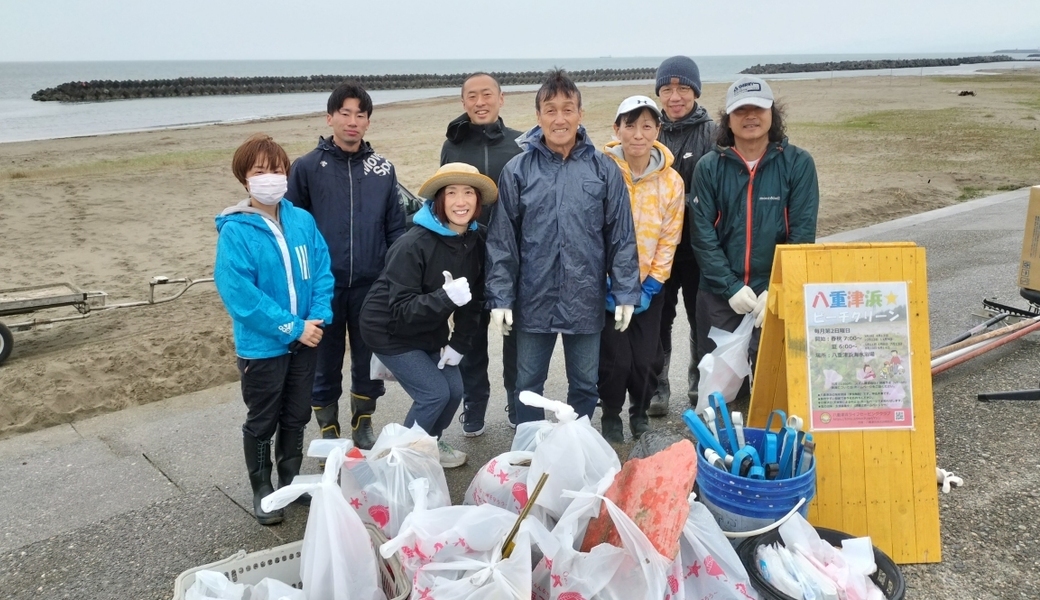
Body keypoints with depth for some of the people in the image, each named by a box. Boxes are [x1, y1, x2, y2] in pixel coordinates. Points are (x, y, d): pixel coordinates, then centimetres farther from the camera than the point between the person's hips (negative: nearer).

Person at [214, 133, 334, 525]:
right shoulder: (235, 231, -16)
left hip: (305, 339, 4)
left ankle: (291, 480, 39)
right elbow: (239, 293, -21)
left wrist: (317, 318, -13)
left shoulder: (302, 221, -2)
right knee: (262, 422, 12)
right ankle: (262, 490, 31)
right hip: (261, 345, -4)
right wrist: (292, 328, -21)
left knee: (296, 417, 19)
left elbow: (322, 270, 1)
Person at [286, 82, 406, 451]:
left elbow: (395, 228, 8)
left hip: (371, 285, 2)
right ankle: (328, 433, 27)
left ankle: (363, 428, 32)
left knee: (370, 363, 13)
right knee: (325, 365, 10)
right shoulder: (307, 167, -1)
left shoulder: (383, 169, 6)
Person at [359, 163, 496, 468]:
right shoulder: (414, 245, -28)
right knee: (434, 393, -12)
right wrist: (446, 297, -43)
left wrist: (460, 345, -5)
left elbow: (475, 300, 0)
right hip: (391, 331, -6)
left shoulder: (478, 240, -8)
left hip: (430, 330, 7)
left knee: (454, 390, 4)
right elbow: (402, 309, -29)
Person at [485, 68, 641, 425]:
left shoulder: (604, 169, -1)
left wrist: (626, 292, -2)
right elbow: (501, 240, -2)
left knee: (585, 385, 15)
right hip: (533, 300, 0)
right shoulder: (517, 170, -3)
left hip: (586, 299, 1)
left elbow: (621, 235, 1)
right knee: (528, 385, 13)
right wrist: (500, 298, -6)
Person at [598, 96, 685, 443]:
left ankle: (640, 413, 31)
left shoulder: (671, 181, -4)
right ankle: (610, 417, 22)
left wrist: (651, 287, -5)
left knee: (646, 359, 3)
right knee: (615, 359, -5)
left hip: (648, 287, 3)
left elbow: (669, 239, 1)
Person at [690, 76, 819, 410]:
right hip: (718, 296, 1)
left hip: (779, 296, -1)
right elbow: (703, 234, -4)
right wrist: (731, 287, -13)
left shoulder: (798, 163, -1)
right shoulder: (709, 167, 1)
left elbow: (803, 233, -4)